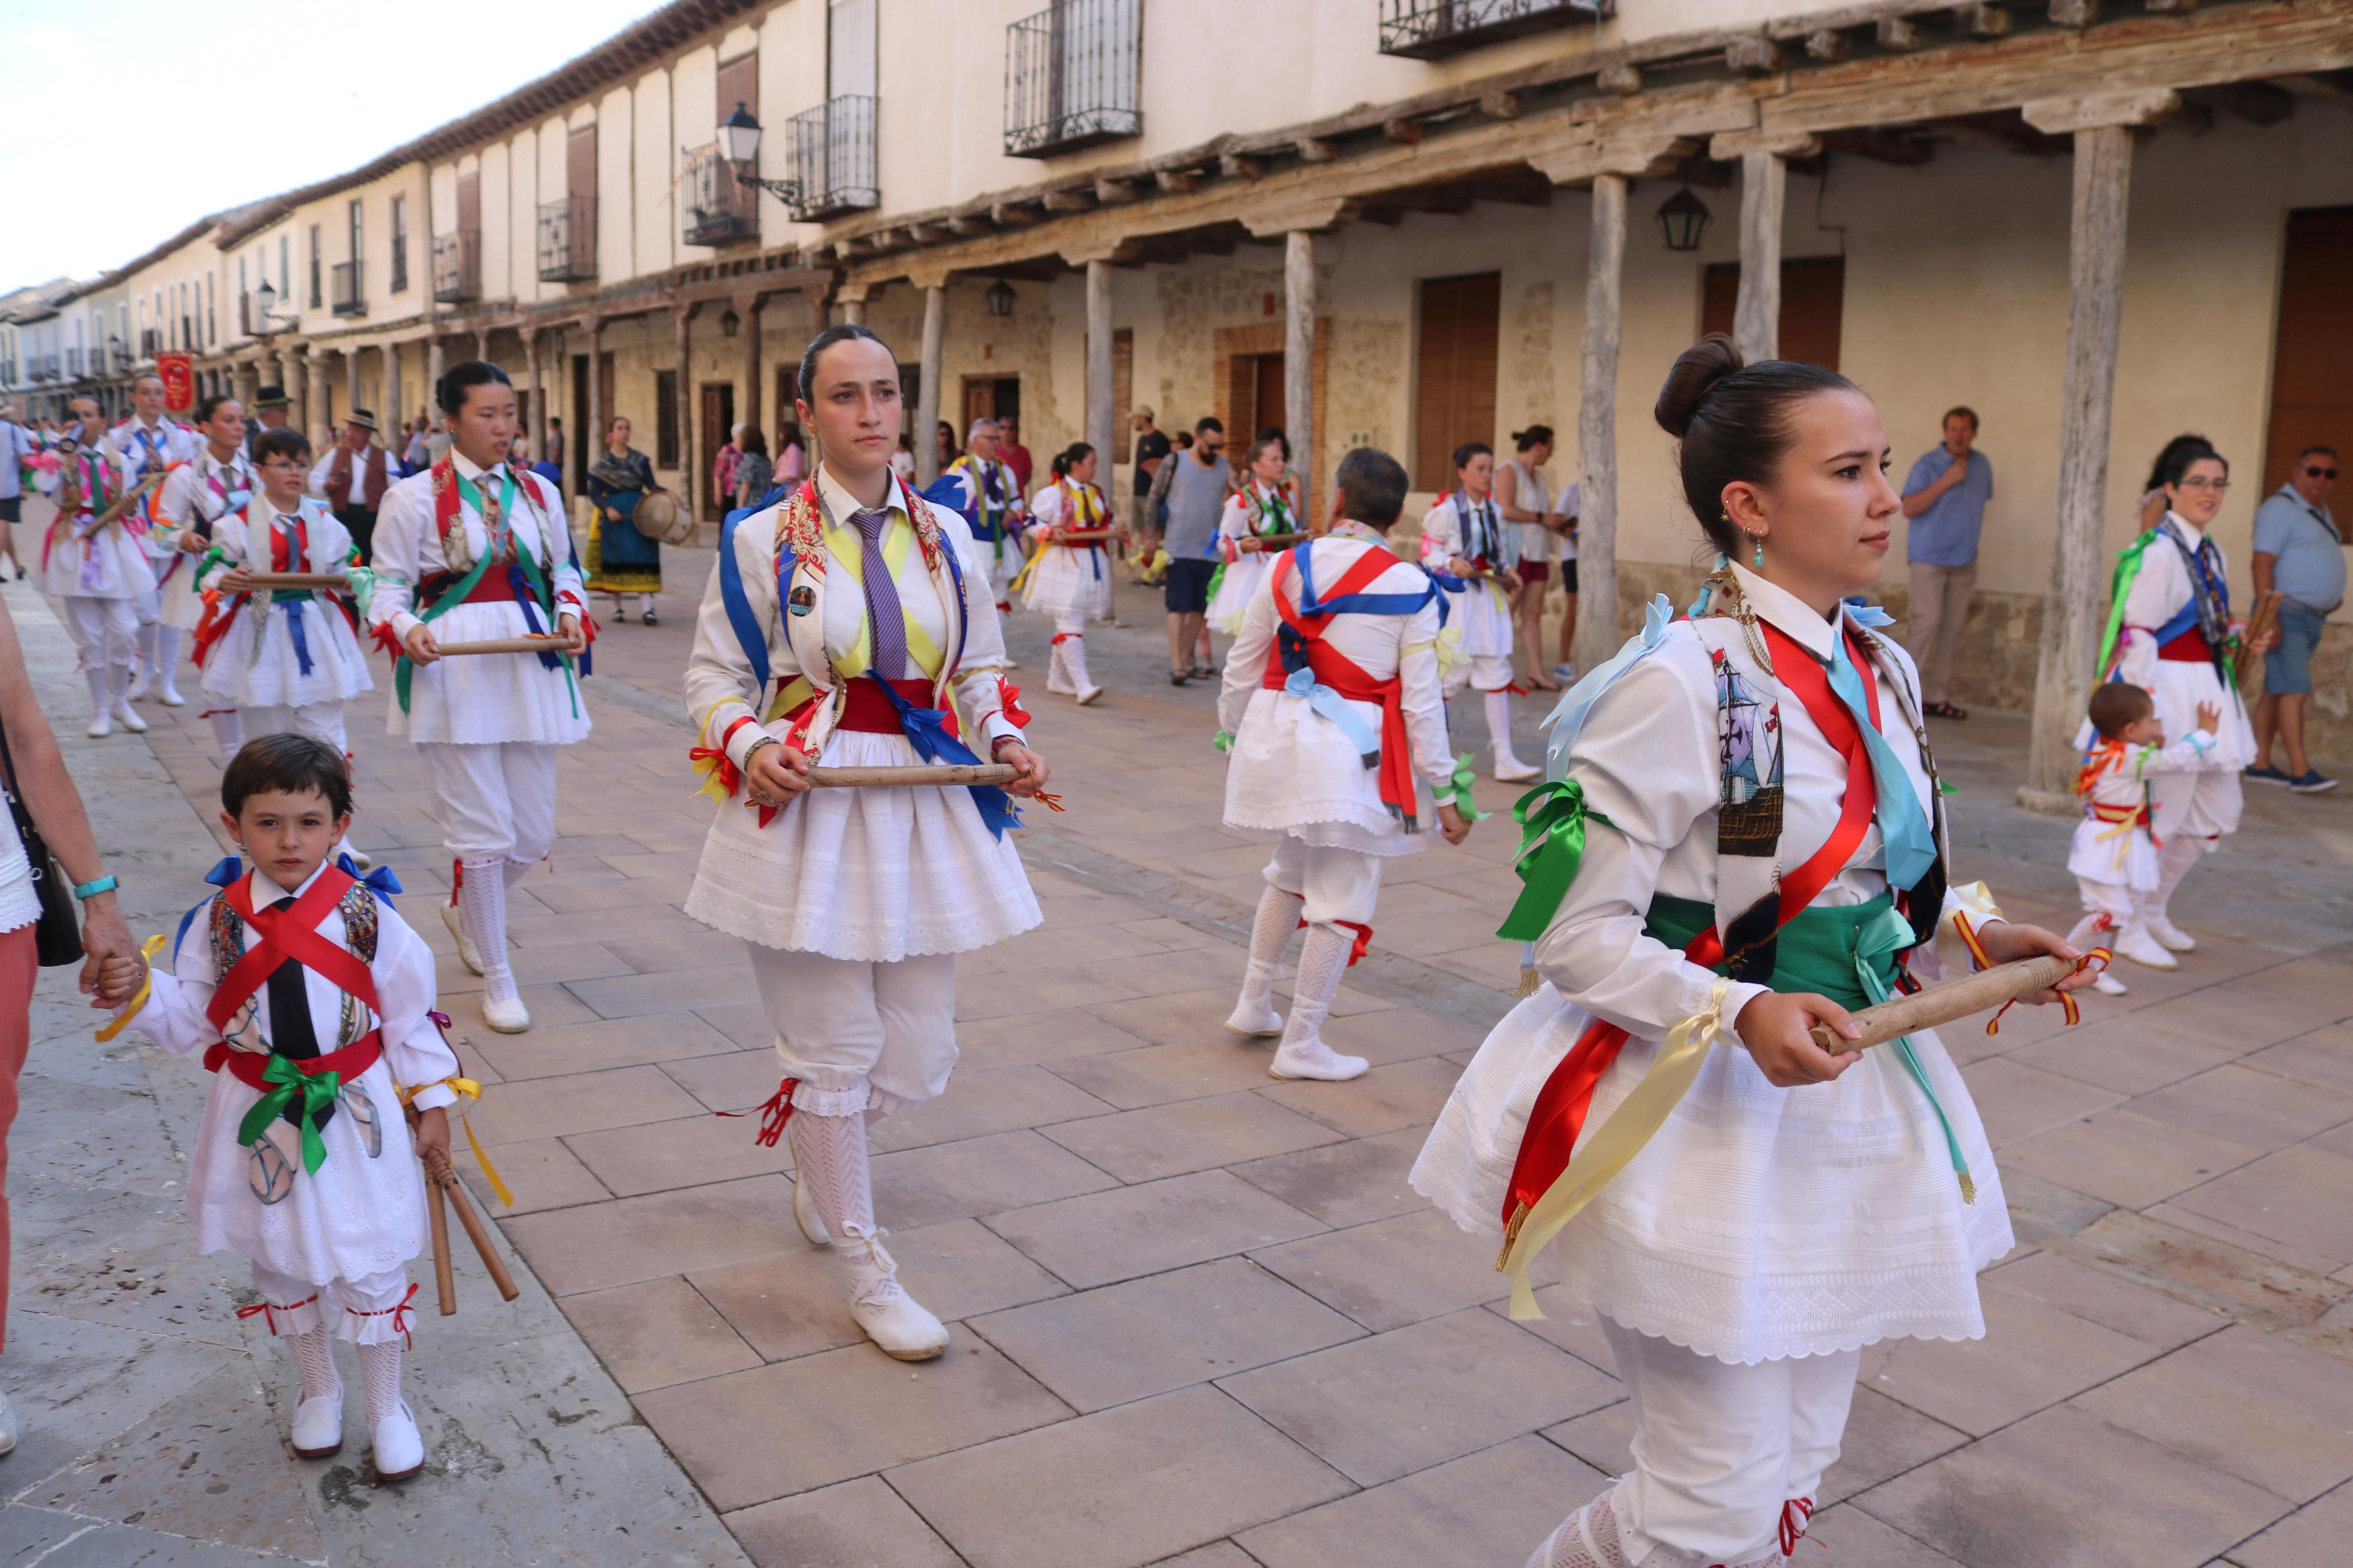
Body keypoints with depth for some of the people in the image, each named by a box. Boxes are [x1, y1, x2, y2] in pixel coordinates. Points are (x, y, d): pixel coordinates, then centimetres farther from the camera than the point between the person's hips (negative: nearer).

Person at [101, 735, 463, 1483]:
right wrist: (142, 993, -21)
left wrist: (432, 1101, 0)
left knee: (371, 1263, 6)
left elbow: (410, 1013, -3)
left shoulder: (365, 913, -11)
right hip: (261, 1118, 3)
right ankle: (318, 1391, 41)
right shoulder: (218, 922, -6)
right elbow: (190, 1023, -1)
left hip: (357, 1113, -2)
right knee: (281, 1261, 17)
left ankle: (387, 1406, 27)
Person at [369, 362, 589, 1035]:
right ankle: (496, 978, 15)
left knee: (534, 832, 8)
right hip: (453, 672, -4)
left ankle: (464, 910, 41)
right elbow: (389, 587, -1)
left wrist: (571, 615, -2)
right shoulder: (414, 497, -3)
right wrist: (406, 630, -21)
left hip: (530, 669, 5)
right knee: (483, 832, -2)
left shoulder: (539, 492, 10)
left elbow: (565, 569, 18)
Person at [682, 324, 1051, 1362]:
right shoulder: (763, 539, -4)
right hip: (805, 809, -3)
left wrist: (1004, 741, -4)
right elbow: (714, 675, 2)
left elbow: (979, 669, 14)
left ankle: (810, 1149, 42)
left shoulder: (946, 533, 6)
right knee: (834, 1051, 5)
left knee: (919, 1055, 8)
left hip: (924, 807, 4)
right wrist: (749, 748, -17)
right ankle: (865, 1272, 23)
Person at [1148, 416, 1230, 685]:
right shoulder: (1174, 464, -1)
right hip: (1179, 550, -4)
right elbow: (1153, 500, 4)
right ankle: (1176, 665, -12)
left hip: (1211, 551, 4)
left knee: (1199, 608, 9)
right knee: (1178, 607, -8)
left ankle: (1187, 658, 22)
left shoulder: (1225, 467, 7)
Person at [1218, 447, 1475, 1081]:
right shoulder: (1410, 589, -7)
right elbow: (1422, 701, -7)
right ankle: (1301, 1045, 13)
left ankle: (1254, 1004, 34)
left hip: (1275, 737, 5)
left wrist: (1235, 738, 25)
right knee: (1343, 899, 7)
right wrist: (1444, 791, 1)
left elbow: (1242, 667, 9)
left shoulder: (1286, 567, 3)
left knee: (1290, 871, 27)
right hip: (1351, 750, -5)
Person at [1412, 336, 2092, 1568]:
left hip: (1839, 1107, 8)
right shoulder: (1684, 683, -20)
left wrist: (1978, 937, 1)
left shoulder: (1884, 673, 4)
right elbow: (1579, 935, -19)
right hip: (1695, 1115, -8)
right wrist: (1738, 1014, -31)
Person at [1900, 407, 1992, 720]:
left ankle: (1939, 698, 8)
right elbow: (1908, 508, -15)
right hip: (1929, 558, -5)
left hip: (1964, 561, 5)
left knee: (1953, 628, 4)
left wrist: (1971, 544, 15)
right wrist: (1946, 482, -18)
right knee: (1928, 622, -14)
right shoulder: (1928, 464, -6)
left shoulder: (1982, 466, 11)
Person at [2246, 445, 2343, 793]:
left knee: (2276, 691, 9)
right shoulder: (2280, 509, -10)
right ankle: (2301, 771, -17)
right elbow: (2262, 563, -17)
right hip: (2287, 613, -9)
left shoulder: (2320, 512, 19)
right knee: (2295, 690, -14)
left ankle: (2260, 763, 11)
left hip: (2314, 618, 9)